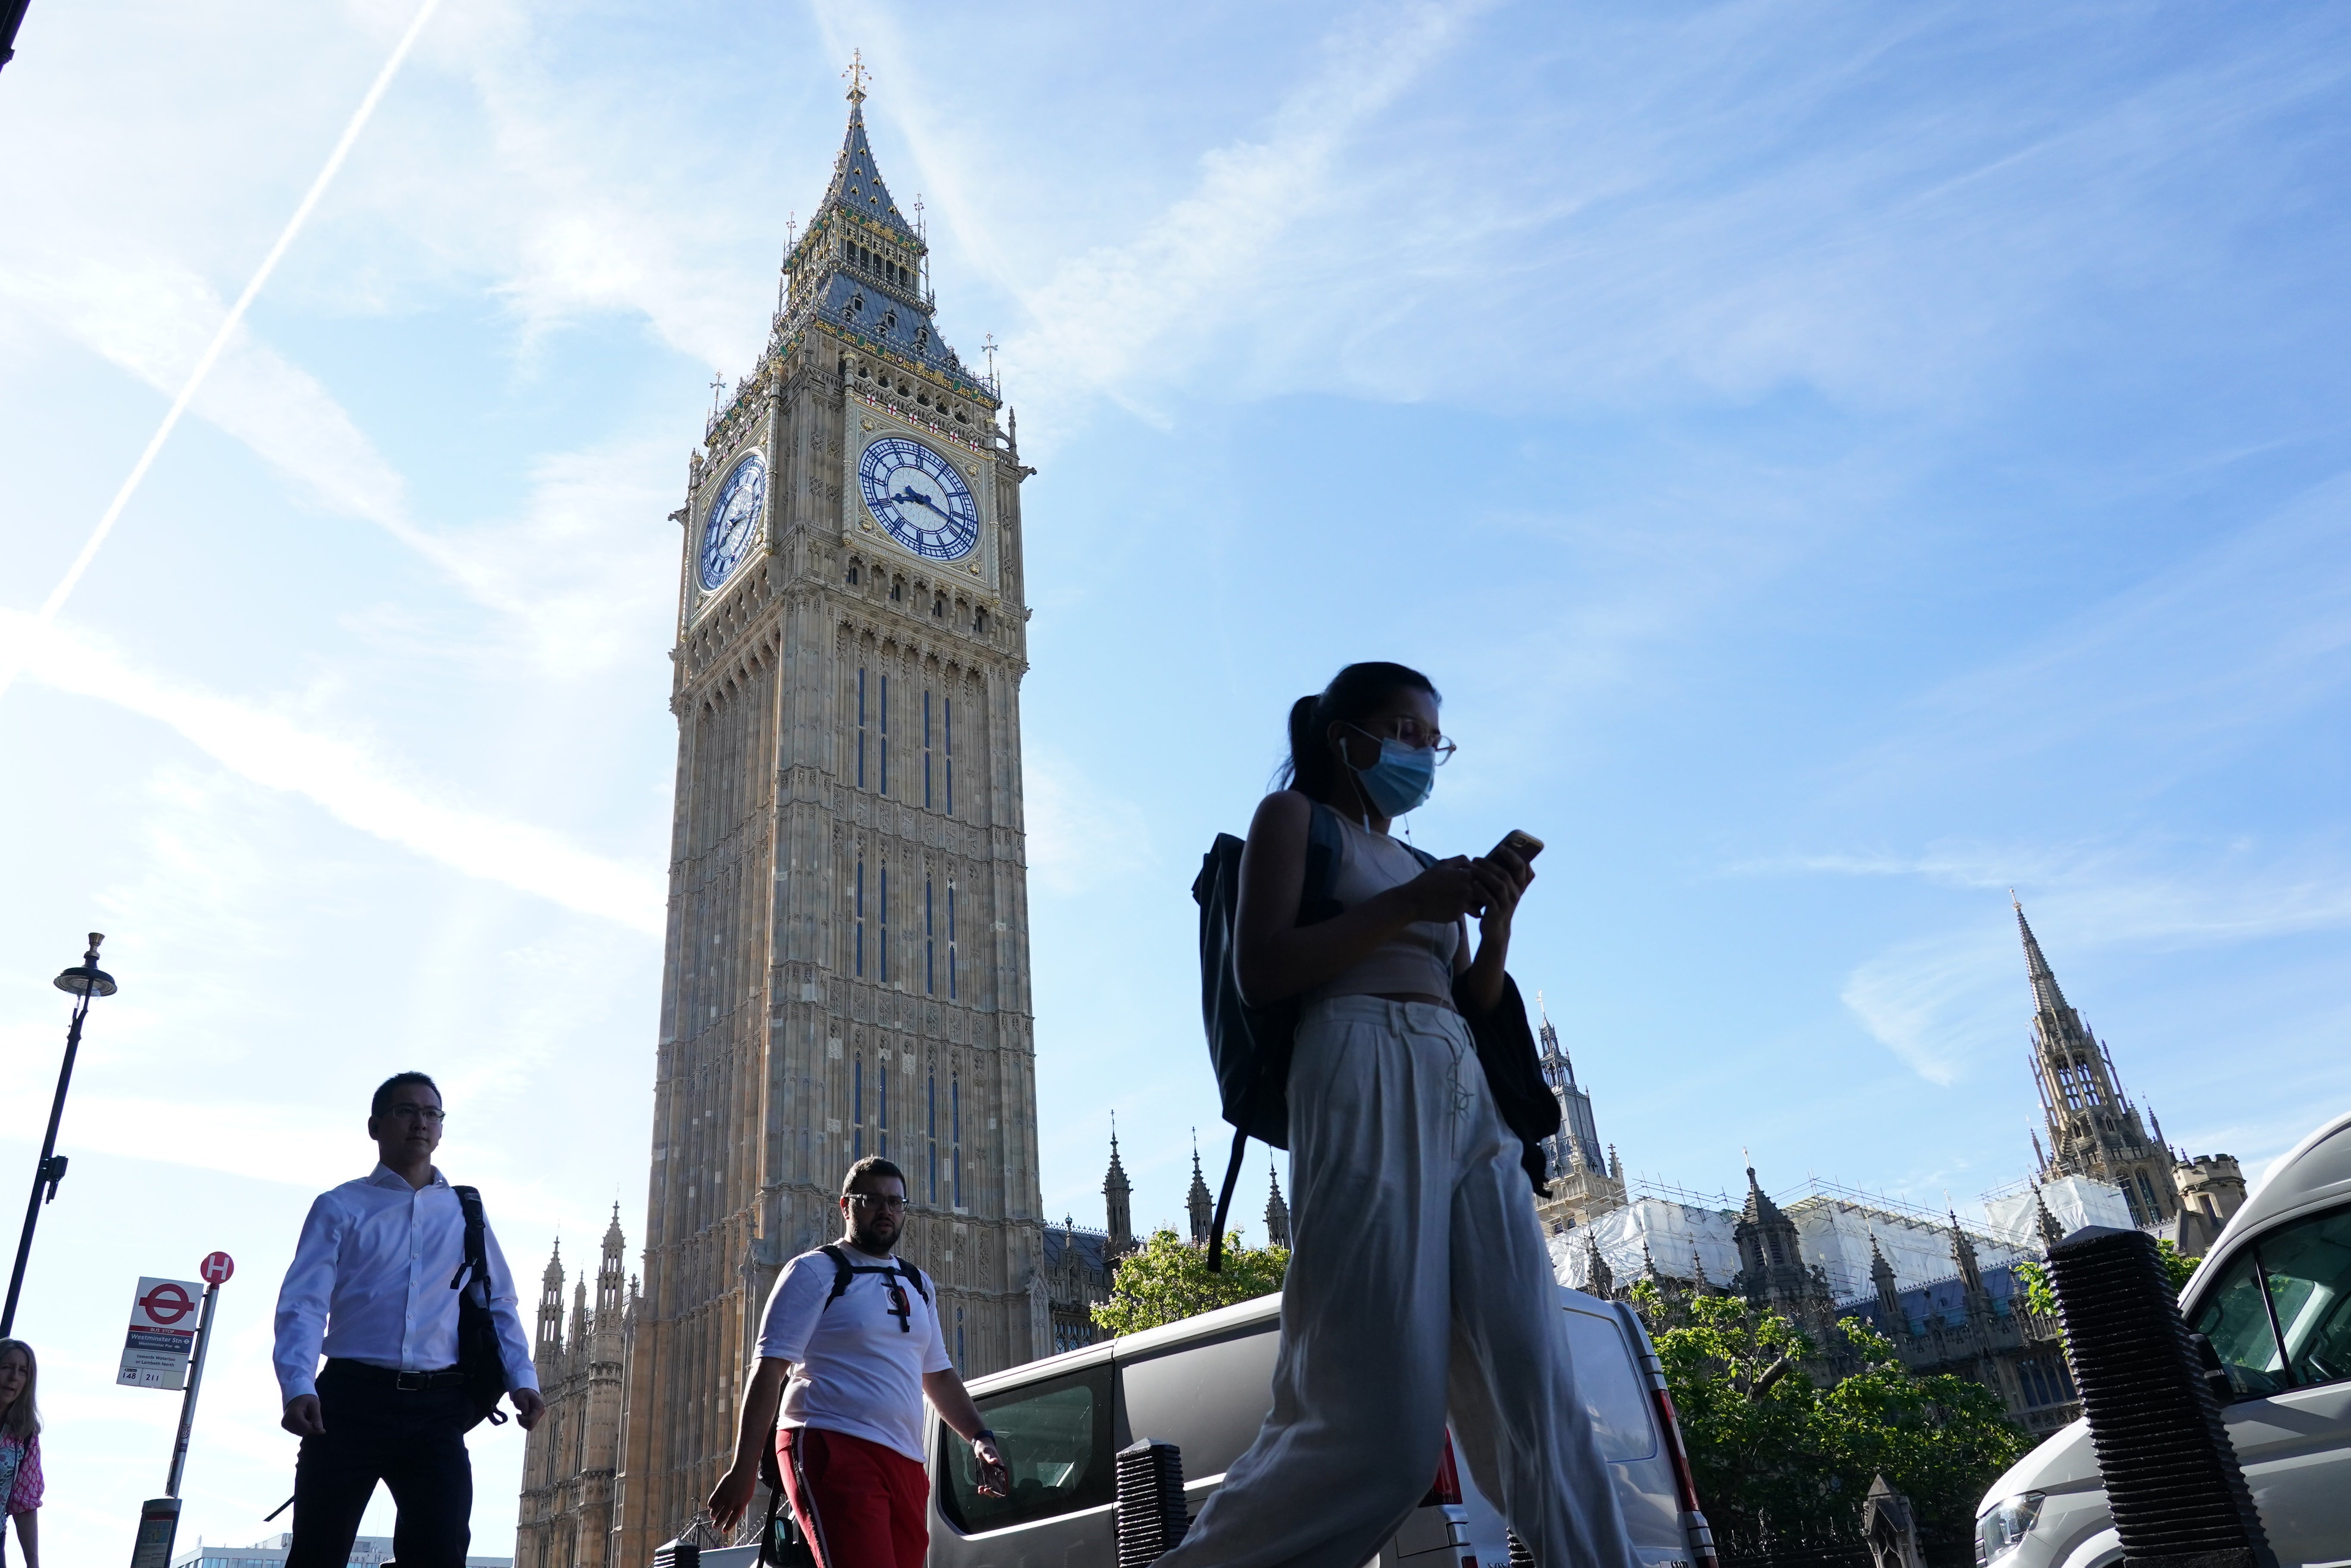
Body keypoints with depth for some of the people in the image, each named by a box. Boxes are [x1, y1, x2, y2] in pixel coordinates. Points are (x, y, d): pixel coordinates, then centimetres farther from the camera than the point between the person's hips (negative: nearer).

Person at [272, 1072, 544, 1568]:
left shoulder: (465, 1213, 15)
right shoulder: (339, 1208, 7)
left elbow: (498, 1304, 12)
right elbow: (303, 1304, -3)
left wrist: (522, 1379, -3)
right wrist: (298, 1387, -20)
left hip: (437, 1407, 2)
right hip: (351, 1398, -1)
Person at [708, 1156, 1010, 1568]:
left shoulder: (918, 1285, 22)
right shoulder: (814, 1272, 2)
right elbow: (769, 1369, -5)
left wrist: (980, 1438, 14)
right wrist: (744, 1468, -12)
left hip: (905, 1463, 7)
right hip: (833, 1451, -7)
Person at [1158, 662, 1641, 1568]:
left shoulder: (1420, 865, 30)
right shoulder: (1295, 816, 10)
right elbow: (1259, 972, -5)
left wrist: (1497, 920, 6)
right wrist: (1406, 907, -10)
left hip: (1464, 1097, 7)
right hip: (1365, 1089, -7)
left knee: (1536, 1400, -4)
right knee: (1376, 1434, -13)